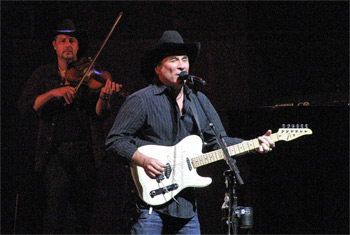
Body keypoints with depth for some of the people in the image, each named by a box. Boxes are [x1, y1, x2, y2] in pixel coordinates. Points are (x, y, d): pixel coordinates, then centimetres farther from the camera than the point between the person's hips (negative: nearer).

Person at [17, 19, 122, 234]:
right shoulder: (43, 75, 11)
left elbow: (100, 115, -1)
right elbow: (25, 106, -1)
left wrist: (104, 97, -24)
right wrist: (53, 93, -16)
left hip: (85, 150, 1)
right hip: (55, 150, -1)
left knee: (82, 209, -1)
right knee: (59, 188, -23)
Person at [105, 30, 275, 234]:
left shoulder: (200, 101, 16)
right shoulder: (141, 100, -3)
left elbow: (218, 142, 15)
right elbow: (115, 140, -5)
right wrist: (144, 160, -19)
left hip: (187, 205, 6)